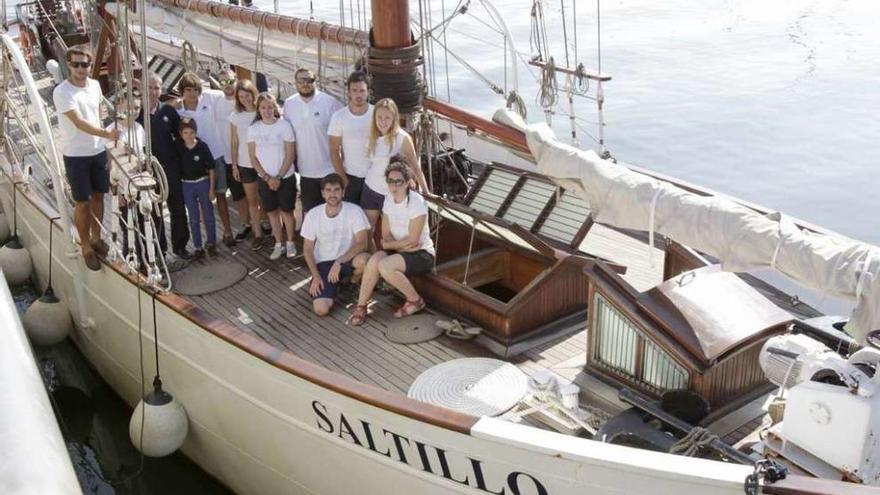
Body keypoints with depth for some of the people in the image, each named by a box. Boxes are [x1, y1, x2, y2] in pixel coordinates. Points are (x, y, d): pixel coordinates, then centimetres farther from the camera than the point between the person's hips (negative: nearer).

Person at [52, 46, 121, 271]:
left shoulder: (95, 85, 2)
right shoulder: (62, 92, -19)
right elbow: (79, 122, -28)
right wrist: (106, 133, -41)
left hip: (98, 151, 6)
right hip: (75, 156, -6)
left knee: (98, 196, 15)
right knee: (83, 202, 2)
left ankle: (96, 239, 31)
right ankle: (86, 247, 16)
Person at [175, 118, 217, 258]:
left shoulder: (202, 146, -12)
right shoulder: (178, 147, -6)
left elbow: (211, 168, -6)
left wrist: (211, 189, -5)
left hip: (203, 183, -2)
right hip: (187, 185, 2)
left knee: (208, 215, 9)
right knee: (194, 218, 9)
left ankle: (211, 243, 23)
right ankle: (198, 247, 17)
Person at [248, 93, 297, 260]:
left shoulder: (284, 125, -10)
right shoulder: (253, 128, -2)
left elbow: (290, 155, -9)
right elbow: (253, 158, -1)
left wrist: (278, 177, -12)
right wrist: (267, 178, -10)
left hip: (285, 178, -3)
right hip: (264, 179, 3)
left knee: (286, 211, 6)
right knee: (272, 212, 11)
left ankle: (290, 243, 22)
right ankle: (278, 244, 24)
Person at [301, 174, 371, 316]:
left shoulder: (354, 211, -13)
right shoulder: (312, 215, -7)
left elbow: (362, 243, -19)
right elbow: (308, 249, 1)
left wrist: (338, 262, -29)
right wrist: (315, 276, -11)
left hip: (347, 260, 0)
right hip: (324, 263, 0)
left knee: (364, 259, -37)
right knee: (321, 309, -21)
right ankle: (335, 285, 15)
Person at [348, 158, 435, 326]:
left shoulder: (417, 202, -19)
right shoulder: (389, 199, 2)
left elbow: (412, 240, -19)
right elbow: (386, 234, 4)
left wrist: (387, 245, -7)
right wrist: (401, 245, -16)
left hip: (421, 254, -6)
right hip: (398, 250, 6)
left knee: (385, 266, -30)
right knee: (374, 259, -24)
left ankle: (415, 300, -8)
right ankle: (361, 306, -13)